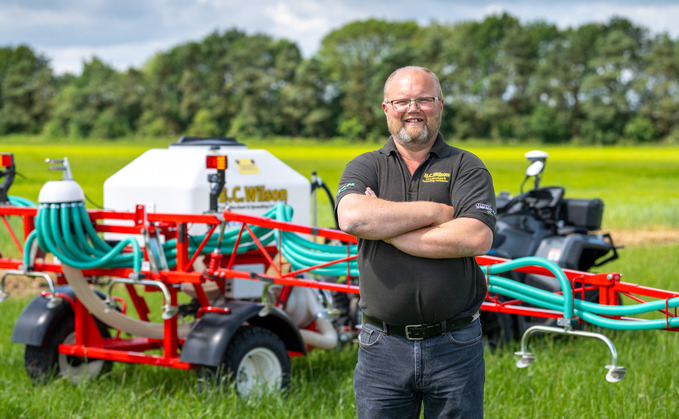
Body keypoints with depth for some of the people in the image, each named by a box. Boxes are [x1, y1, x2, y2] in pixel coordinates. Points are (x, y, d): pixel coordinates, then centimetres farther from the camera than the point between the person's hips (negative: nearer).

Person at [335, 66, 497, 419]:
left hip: (455, 347, -1)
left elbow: (477, 239, -15)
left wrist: (385, 229, -12)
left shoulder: (466, 168, 3)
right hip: (383, 348, 1)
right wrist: (437, 211, -12)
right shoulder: (364, 168, 8)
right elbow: (352, 217, -15)